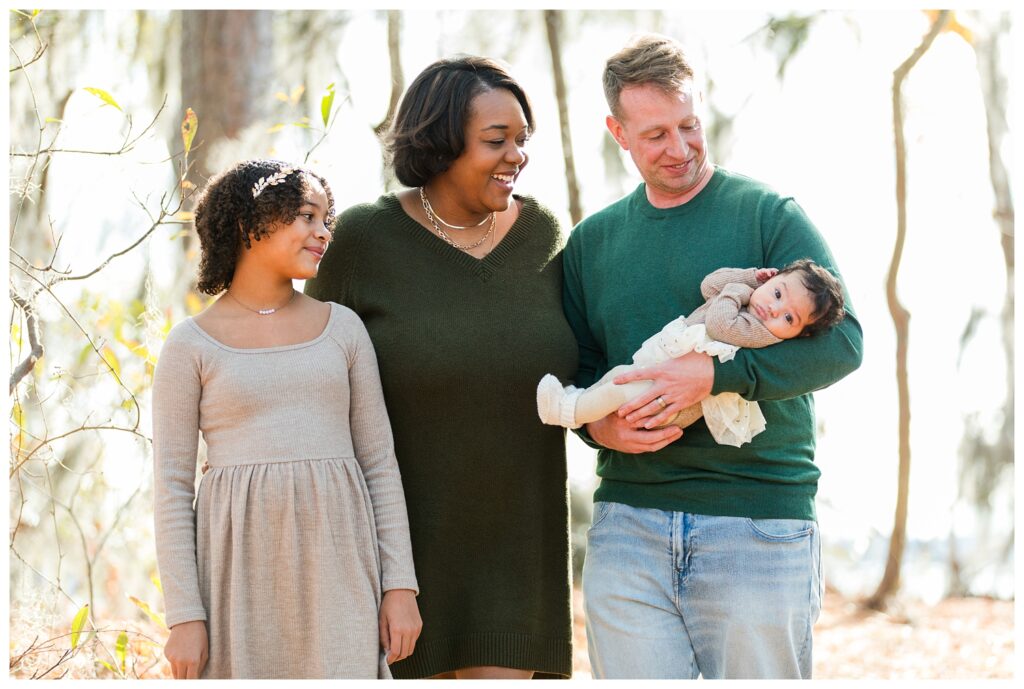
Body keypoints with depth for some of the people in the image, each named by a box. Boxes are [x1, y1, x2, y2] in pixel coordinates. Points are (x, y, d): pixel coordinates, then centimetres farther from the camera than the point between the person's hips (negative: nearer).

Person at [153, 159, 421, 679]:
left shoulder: (342, 328, 9)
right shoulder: (189, 346, 2)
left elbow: (379, 463, 9)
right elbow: (172, 488, 0)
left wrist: (401, 586, 1)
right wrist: (183, 616, -8)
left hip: (332, 569, 2)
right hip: (241, 573, -2)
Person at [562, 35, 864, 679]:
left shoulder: (769, 214, 1)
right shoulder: (592, 241, 13)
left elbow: (842, 341, -9)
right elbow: (573, 367, 17)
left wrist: (715, 375, -21)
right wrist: (596, 424, -7)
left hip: (759, 521, -3)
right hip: (627, 525, 3)